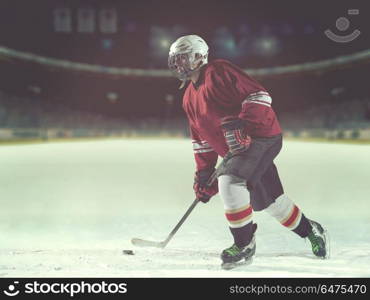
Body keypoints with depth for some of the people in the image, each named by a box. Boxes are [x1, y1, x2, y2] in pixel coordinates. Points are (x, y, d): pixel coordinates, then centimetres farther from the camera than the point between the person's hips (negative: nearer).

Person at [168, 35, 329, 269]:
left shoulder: (219, 71, -11)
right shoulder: (190, 99, 15)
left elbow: (259, 95, -17)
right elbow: (201, 140, 19)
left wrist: (242, 122, -29)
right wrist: (203, 173, 14)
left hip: (262, 136, -9)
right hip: (237, 149, 9)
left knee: (230, 181, -25)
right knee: (268, 200, 13)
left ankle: (245, 244, -12)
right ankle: (310, 230, 35)